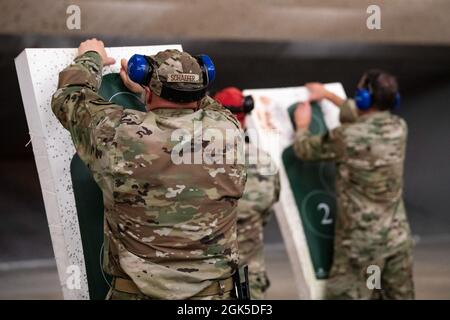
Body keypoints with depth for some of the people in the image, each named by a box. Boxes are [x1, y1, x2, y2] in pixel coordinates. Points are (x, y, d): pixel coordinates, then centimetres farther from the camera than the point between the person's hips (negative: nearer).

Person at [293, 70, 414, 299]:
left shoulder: (347, 137, -17)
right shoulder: (399, 128, 0)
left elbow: (304, 150, 1)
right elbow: (367, 118, 23)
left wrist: (302, 125, 22)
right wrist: (328, 95, 33)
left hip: (361, 241, -6)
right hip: (398, 237, 6)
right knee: (400, 296, 11)